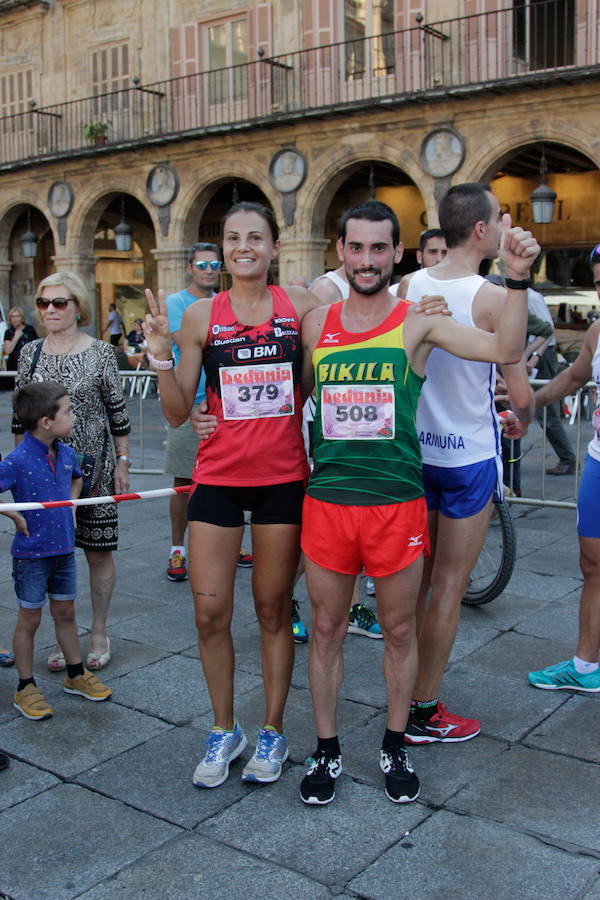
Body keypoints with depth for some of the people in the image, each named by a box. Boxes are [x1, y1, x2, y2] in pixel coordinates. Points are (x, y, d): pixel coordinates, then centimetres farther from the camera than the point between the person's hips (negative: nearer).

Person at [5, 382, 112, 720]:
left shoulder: (66, 453, 1)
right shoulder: (18, 461, -20)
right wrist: (17, 517, -20)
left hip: (64, 549, 6)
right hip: (32, 553, -6)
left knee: (66, 612, 17)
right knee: (30, 618, 6)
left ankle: (76, 675, 32)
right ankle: (26, 688, 20)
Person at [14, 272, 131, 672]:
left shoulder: (101, 353, -3)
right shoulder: (30, 353, 5)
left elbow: (118, 412, 0)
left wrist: (123, 463, -1)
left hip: (93, 466, -2)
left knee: (99, 550, 5)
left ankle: (99, 634, 21)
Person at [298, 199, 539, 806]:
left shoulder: (418, 322, -3)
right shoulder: (316, 323, 6)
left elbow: (506, 350, -14)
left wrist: (516, 278, -25)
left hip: (397, 502, -2)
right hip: (326, 500, 2)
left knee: (399, 631, 12)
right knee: (326, 631, 12)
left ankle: (395, 748, 32)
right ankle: (326, 751, 29)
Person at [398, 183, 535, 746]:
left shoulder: (408, 287, 0)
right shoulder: (494, 298, -16)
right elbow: (521, 395, -14)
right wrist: (524, 414, 9)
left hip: (414, 451, 5)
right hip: (468, 457, -5)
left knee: (415, 578, 17)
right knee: (449, 585, 5)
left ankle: (403, 696, 28)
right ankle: (425, 713, 15)